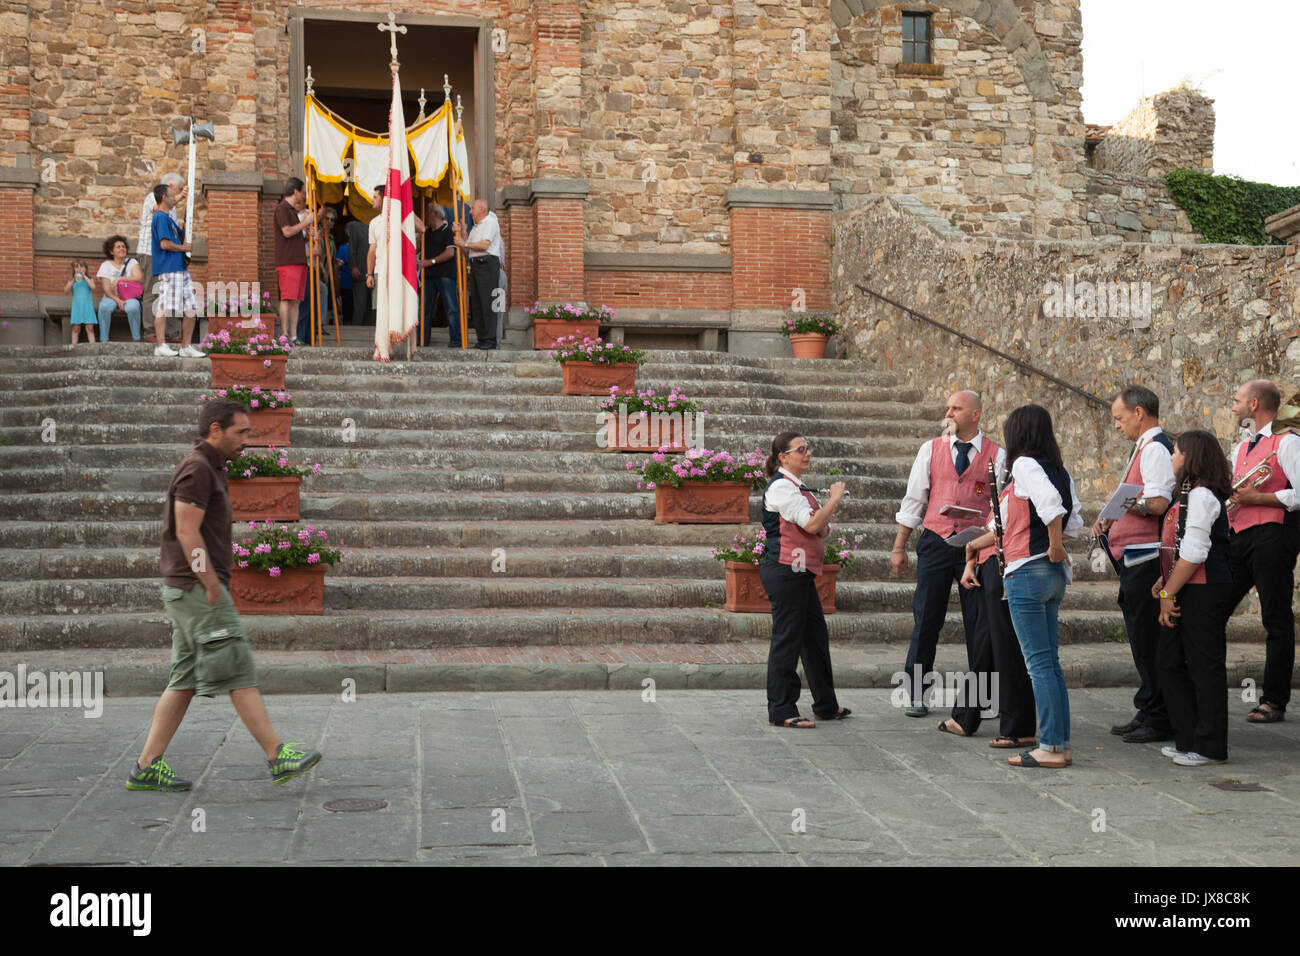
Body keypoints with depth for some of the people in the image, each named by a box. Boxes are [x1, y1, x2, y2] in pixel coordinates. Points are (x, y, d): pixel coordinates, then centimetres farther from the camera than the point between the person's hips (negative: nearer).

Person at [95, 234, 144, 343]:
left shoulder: (132, 263, 9)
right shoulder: (106, 265, 7)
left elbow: (140, 278, -10)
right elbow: (106, 288, -3)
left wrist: (119, 279, -18)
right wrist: (118, 300, -20)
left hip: (129, 297, -1)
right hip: (112, 297, 1)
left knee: (133, 307, -37)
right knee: (104, 306, -35)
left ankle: (136, 339, -27)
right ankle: (103, 340, -29)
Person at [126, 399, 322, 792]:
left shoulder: (208, 469, 20)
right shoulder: (197, 469, -12)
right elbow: (187, 533, -19)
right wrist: (212, 586, -18)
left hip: (191, 591, 10)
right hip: (198, 588, -10)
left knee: (185, 680, 9)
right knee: (239, 673, -9)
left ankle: (147, 766, 10)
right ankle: (278, 756, -8)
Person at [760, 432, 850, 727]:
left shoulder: (796, 486, 19)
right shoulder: (781, 486, -12)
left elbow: (815, 528, 24)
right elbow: (811, 524, -19)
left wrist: (822, 526, 1)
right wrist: (836, 498, -7)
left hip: (801, 571, 10)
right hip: (785, 570, -10)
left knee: (816, 636, 14)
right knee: (787, 638, -6)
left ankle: (826, 705, 23)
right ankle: (781, 711, 0)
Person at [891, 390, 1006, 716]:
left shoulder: (996, 455, 2)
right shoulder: (931, 450, 7)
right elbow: (914, 499, 9)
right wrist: (899, 547, 6)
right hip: (935, 542, 1)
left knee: (979, 622, 3)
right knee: (926, 618, 2)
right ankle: (915, 695, 10)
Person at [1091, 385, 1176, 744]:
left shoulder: (1155, 448, -13)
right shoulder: (1145, 448, 19)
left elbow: (1157, 502, -26)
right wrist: (1110, 519, 11)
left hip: (1146, 559, -11)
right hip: (1136, 559, 11)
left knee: (1148, 641, -6)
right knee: (1142, 640, 15)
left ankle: (1159, 720, 0)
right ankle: (1149, 713, 23)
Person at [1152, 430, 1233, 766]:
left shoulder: (1201, 495, -16)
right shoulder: (1192, 494, 16)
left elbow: (1194, 552, -21)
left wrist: (1170, 592, -18)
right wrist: (1166, 582, 13)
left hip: (1202, 592, -11)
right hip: (1186, 591, 11)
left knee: (1204, 666, -3)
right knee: (1170, 663, 14)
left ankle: (1209, 747, 4)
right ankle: (1188, 739, 21)